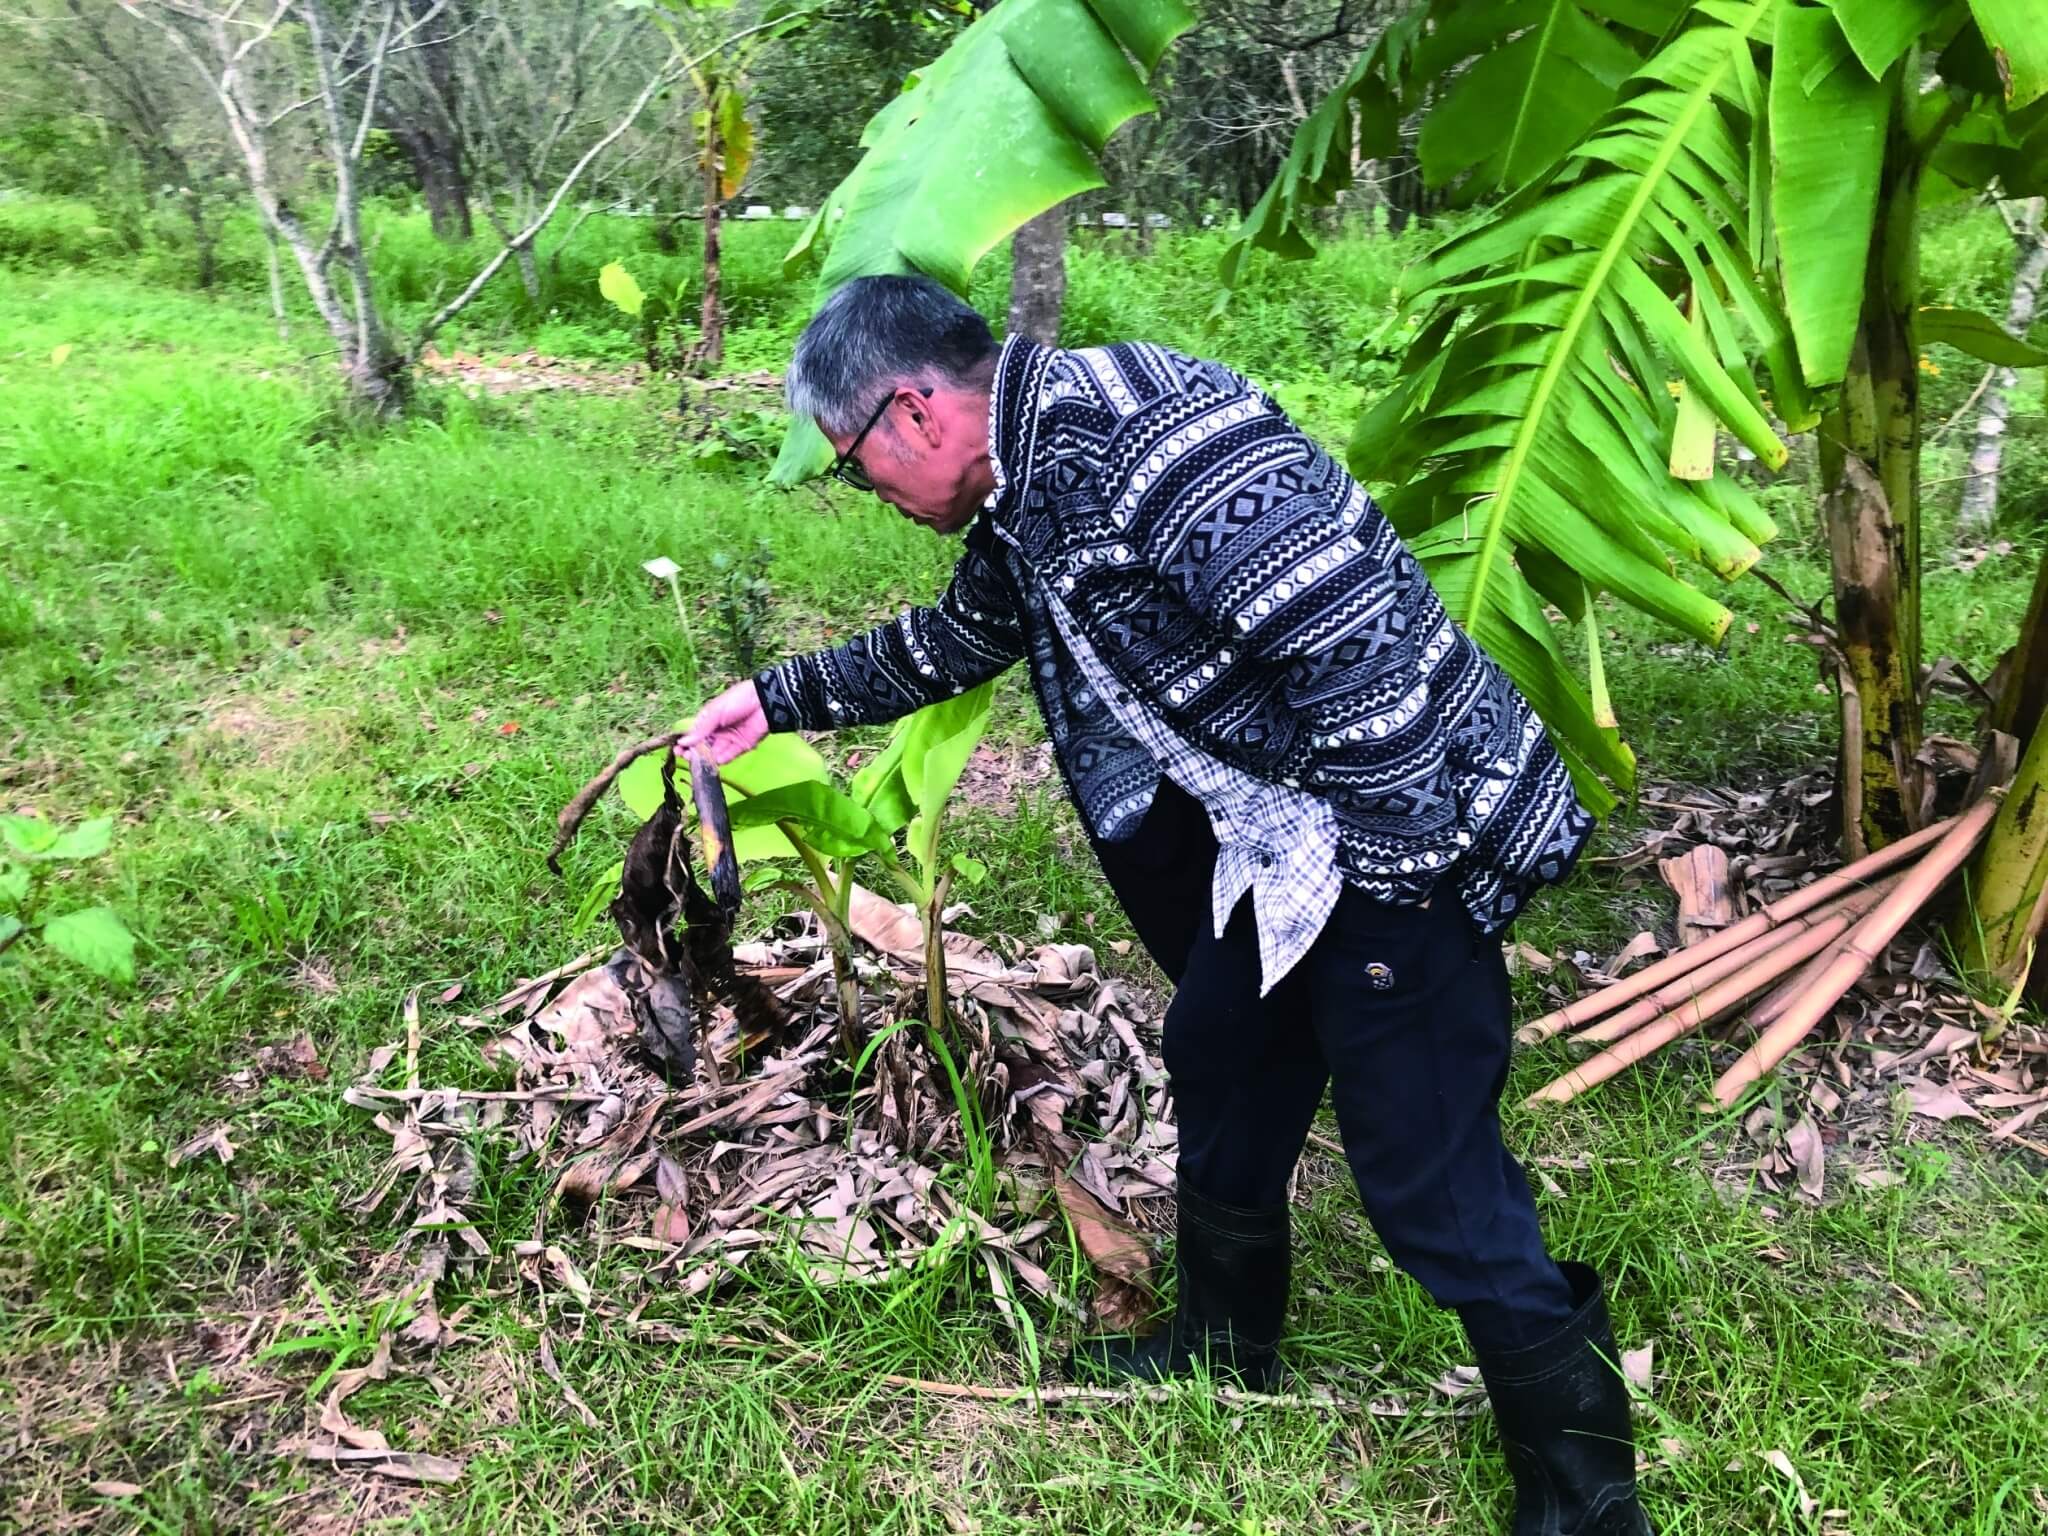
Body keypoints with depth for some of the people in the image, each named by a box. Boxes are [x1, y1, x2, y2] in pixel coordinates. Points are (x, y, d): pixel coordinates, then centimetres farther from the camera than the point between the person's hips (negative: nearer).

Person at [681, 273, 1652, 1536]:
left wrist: (1390, 873, -23)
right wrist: (783, 698, 31)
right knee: (1219, 1062, 21)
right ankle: (1225, 1346, 44)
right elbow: (958, 638, 27)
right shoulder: (1030, 483, 9)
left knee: (1429, 1175, -4)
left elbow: (1353, 639, -29)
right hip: (1278, 838, 10)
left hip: (1405, 828, -10)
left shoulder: (1142, 434, -25)